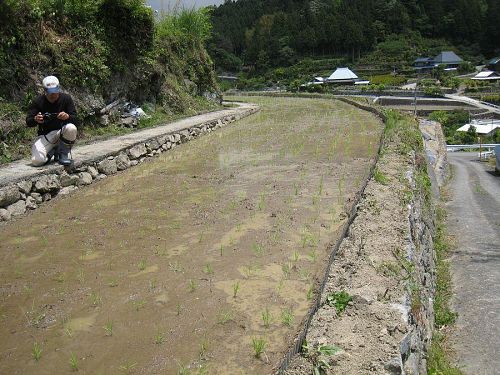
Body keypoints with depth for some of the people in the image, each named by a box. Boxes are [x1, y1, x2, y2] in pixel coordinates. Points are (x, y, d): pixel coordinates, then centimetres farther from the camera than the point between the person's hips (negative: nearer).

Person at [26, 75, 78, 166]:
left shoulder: (66, 98, -4)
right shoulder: (38, 101, -4)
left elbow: (75, 119, -10)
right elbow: (28, 122, -6)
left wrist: (68, 116, -33)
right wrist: (35, 120, -31)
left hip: (62, 132, 0)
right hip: (46, 135, 1)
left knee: (71, 128, -36)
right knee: (37, 161, -22)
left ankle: (64, 152, -8)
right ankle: (52, 151, 15)